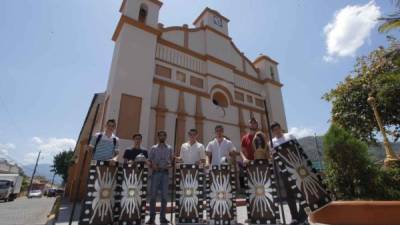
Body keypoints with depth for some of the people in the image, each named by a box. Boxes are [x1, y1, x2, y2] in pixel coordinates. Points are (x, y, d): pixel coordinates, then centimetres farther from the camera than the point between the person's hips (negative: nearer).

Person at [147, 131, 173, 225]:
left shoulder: (169, 148, 9)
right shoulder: (153, 148, 7)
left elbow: (172, 160, 8)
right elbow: (149, 161, 4)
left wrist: (169, 165, -12)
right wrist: (152, 166, -16)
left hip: (165, 173, 1)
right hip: (156, 172, -1)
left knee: (164, 196, 5)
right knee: (153, 195, 2)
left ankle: (162, 217, 16)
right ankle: (152, 217, 13)